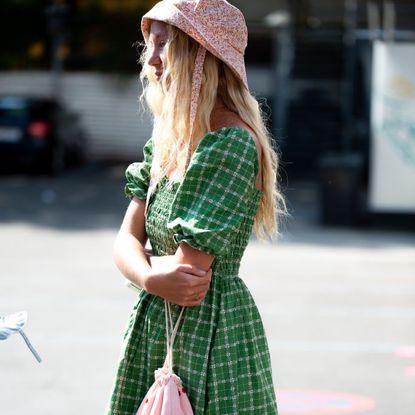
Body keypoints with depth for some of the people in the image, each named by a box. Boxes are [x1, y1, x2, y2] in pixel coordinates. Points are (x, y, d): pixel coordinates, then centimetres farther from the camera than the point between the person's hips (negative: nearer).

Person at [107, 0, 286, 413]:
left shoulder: (233, 145, -19)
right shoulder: (169, 139, 9)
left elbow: (190, 268, -23)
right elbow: (126, 241, 5)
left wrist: (148, 266, -3)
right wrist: (152, 278, -16)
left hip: (210, 336, -8)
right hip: (153, 329, 8)